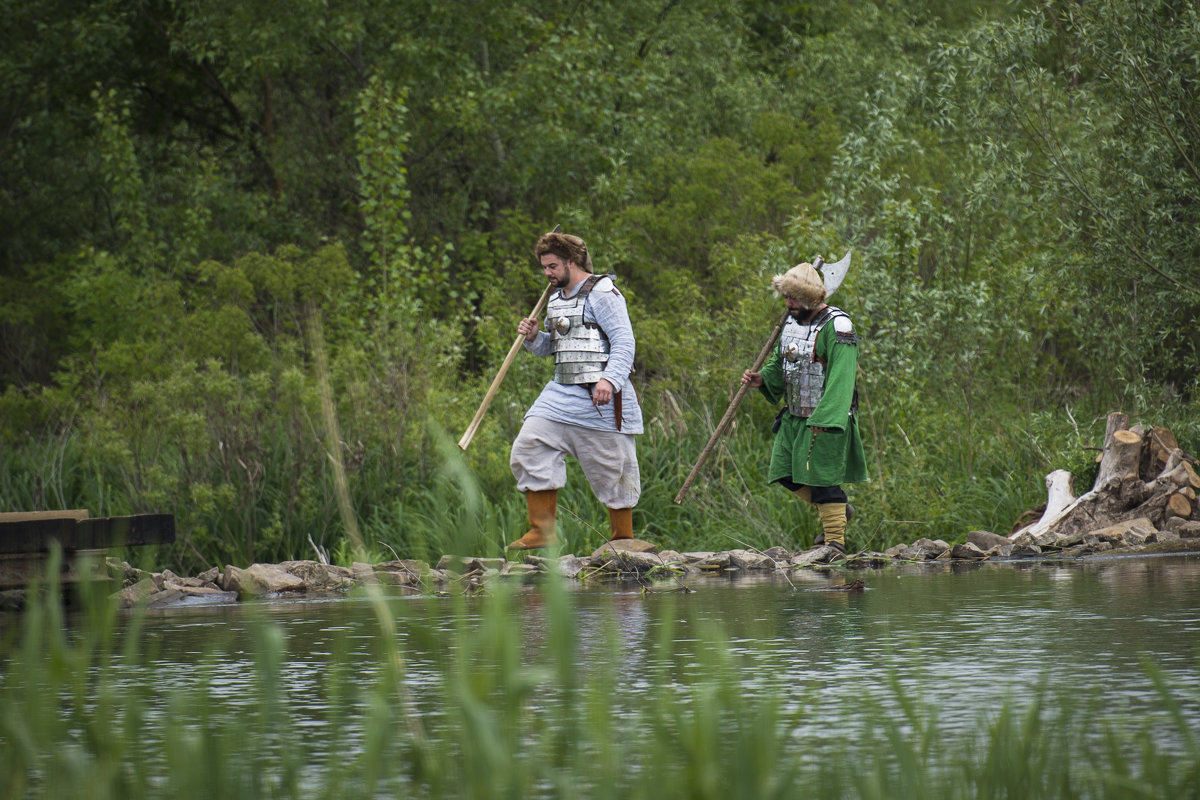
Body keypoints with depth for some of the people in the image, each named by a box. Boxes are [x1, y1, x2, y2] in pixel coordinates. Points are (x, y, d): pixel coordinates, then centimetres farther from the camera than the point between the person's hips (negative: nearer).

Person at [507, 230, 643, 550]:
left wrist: (610, 380, -29)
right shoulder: (556, 299, 18)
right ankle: (542, 532, -2)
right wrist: (534, 337, 5)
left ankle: (622, 539, 13)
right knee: (529, 448, -6)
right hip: (562, 392, 8)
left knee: (612, 469, -1)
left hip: (600, 398, -8)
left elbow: (624, 341, -15)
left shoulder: (601, 292, -8)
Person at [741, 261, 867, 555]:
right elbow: (781, 363, 23)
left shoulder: (836, 327, -16)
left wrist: (824, 420, -30)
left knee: (824, 479, -7)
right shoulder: (792, 321, 10)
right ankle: (838, 509, 30)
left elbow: (841, 379, -23)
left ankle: (835, 542, 2)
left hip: (826, 420, -9)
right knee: (785, 473, 11)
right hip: (794, 417, 9)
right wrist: (763, 379, 1)